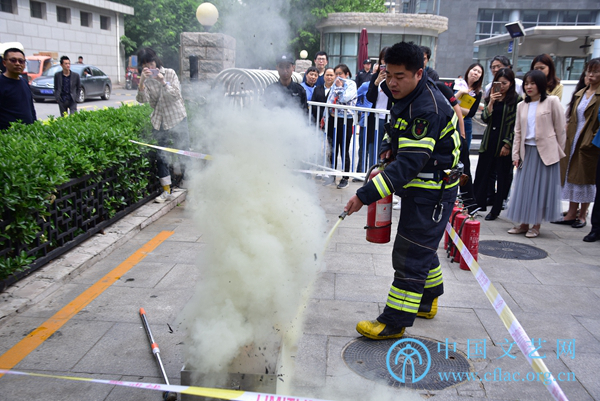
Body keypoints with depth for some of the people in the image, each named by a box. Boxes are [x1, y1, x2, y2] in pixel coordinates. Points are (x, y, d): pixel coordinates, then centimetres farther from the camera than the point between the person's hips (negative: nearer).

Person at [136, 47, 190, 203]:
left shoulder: (169, 73, -3)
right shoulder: (145, 79, 2)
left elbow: (177, 95, -11)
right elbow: (142, 99, -13)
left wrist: (163, 82, -24)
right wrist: (142, 82, -27)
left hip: (178, 119, -2)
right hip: (159, 122, 3)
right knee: (160, 157, 2)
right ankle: (166, 191, 13)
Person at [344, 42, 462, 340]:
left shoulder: (427, 109, -28)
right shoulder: (409, 95, 4)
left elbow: (409, 163, -34)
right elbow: (396, 128, 23)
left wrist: (365, 195, -37)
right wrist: (389, 147, 0)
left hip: (432, 193, -10)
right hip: (420, 189, 10)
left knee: (410, 254, -6)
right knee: (421, 247, 22)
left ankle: (394, 322, 5)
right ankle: (427, 302, 42)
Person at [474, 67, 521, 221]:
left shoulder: (517, 100, -5)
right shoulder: (492, 97, 11)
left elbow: (516, 124, -7)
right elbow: (484, 118, 2)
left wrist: (508, 144, -12)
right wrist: (491, 102, -11)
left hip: (505, 143, -5)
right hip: (488, 141, 5)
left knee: (503, 177, 4)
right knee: (481, 173, 7)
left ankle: (496, 210, 12)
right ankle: (479, 204, 21)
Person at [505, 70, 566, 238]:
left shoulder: (552, 102, -2)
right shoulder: (522, 106, 12)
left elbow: (560, 129, -2)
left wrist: (560, 153, -2)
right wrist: (516, 154, 6)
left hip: (546, 152, -4)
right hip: (527, 151, 5)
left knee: (542, 188, 1)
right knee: (524, 188, 5)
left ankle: (536, 225, 10)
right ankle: (524, 224, 14)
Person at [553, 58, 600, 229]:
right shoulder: (580, 93, 14)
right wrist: (567, 137, 8)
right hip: (573, 141, 7)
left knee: (586, 178, 2)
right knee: (572, 177, 10)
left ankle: (582, 216, 14)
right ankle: (571, 214, 19)